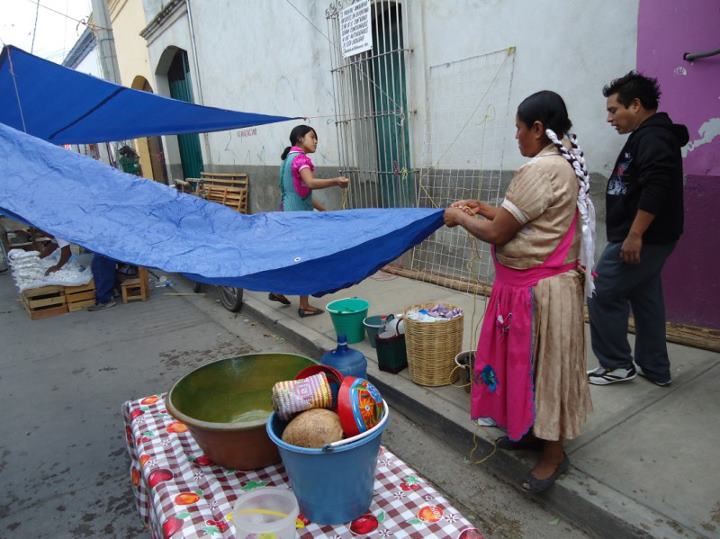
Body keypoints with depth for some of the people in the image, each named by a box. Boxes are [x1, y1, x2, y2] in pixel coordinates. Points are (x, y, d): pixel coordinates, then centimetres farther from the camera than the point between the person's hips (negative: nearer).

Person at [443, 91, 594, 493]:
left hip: (539, 289, -10)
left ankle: (554, 453, 22)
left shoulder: (541, 169, -22)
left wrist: (459, 218, -4)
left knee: (543, 365, 4)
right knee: (530, 362, 20)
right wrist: (483, 208, 14)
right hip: (541, 282, 10)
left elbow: (497, 233, -20)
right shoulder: (565, 163, 10)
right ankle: (533, 430, 38)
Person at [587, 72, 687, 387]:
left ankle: (616, 365, 8)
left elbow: (656, 190, -27)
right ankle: (655, 368, 24)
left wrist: (634, 235, -26)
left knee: (602, 296, -4)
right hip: (649, 239, 10)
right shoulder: (648, 136, 17)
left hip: (644, 240, -10)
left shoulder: (652, 138, -15)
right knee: (646, 300, 15)